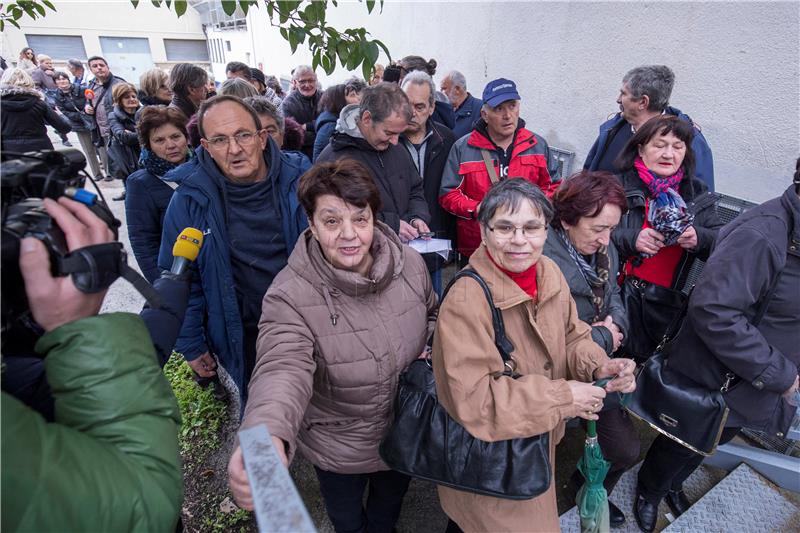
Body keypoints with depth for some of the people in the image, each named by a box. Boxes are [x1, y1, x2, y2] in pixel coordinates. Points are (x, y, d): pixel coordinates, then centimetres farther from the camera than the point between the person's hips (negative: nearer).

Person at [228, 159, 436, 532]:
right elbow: (283, 370, -43)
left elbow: (431, 315, 3)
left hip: (405, 433, 4)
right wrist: (269, 439, -62)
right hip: (337, 448, -3)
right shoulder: (290, 295, -30)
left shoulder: (409, 263, -16)